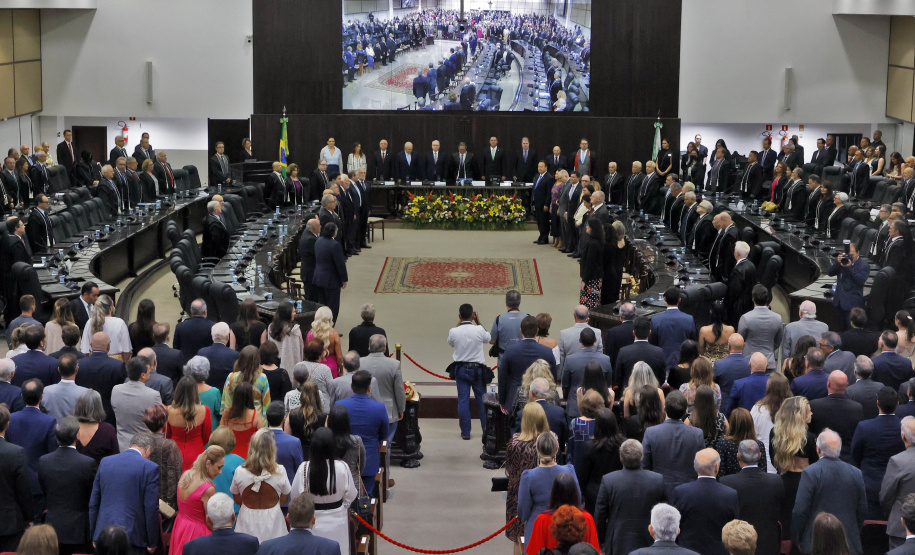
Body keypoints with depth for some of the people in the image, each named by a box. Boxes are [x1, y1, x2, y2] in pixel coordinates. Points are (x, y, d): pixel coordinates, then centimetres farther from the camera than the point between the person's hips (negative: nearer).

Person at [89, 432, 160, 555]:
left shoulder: (105, 462, 8)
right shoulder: (149, 467, -6)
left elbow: (93, 503, 12)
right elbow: (151, 509, -7)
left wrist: (94, 535, 19)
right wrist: (152, 543, 1)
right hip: (133, 535, -4)